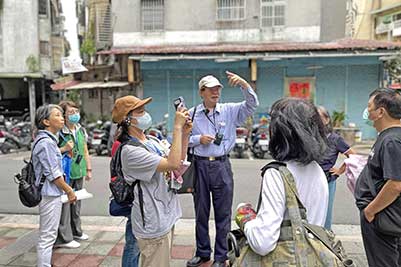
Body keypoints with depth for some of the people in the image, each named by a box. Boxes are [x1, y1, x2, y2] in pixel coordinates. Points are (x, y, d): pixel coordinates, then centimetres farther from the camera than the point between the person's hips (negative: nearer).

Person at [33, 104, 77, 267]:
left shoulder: (48, 139, 12)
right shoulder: (46, 142, -19)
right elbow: (53, 174, -20)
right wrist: (69, 191, -12)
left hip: (50, 193, 10)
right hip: (49, 194, -10)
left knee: (47, 235, 20)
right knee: (47, 236, -2)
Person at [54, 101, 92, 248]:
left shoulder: (81, 130, 8)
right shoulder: (58, 132, -13)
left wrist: (88, 169, 16)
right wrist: (64, 149, -25)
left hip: (78, 172, 7)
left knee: (76, 203, 17)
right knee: (64, 203, -2)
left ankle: (76, 231, 33)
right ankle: (64, 238, 9)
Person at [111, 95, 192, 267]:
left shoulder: (152, 141, 7)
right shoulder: (130, 151, -22)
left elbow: (179, 161, 10)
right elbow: (172, 163, -28)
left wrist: (185, 135, -3)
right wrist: (177, 127, -23)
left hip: (165, 218, 9)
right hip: (152, 224, -9)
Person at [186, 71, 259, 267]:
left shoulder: (230, 111, 0)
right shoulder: (192, 113, 3)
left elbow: (252, 104, -11)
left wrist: (243, 84, -23)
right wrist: (198, 139, -10)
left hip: (222, 165, -1)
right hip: (200, 165, 1)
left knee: (223, 213, 7)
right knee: (201, 212, 14)